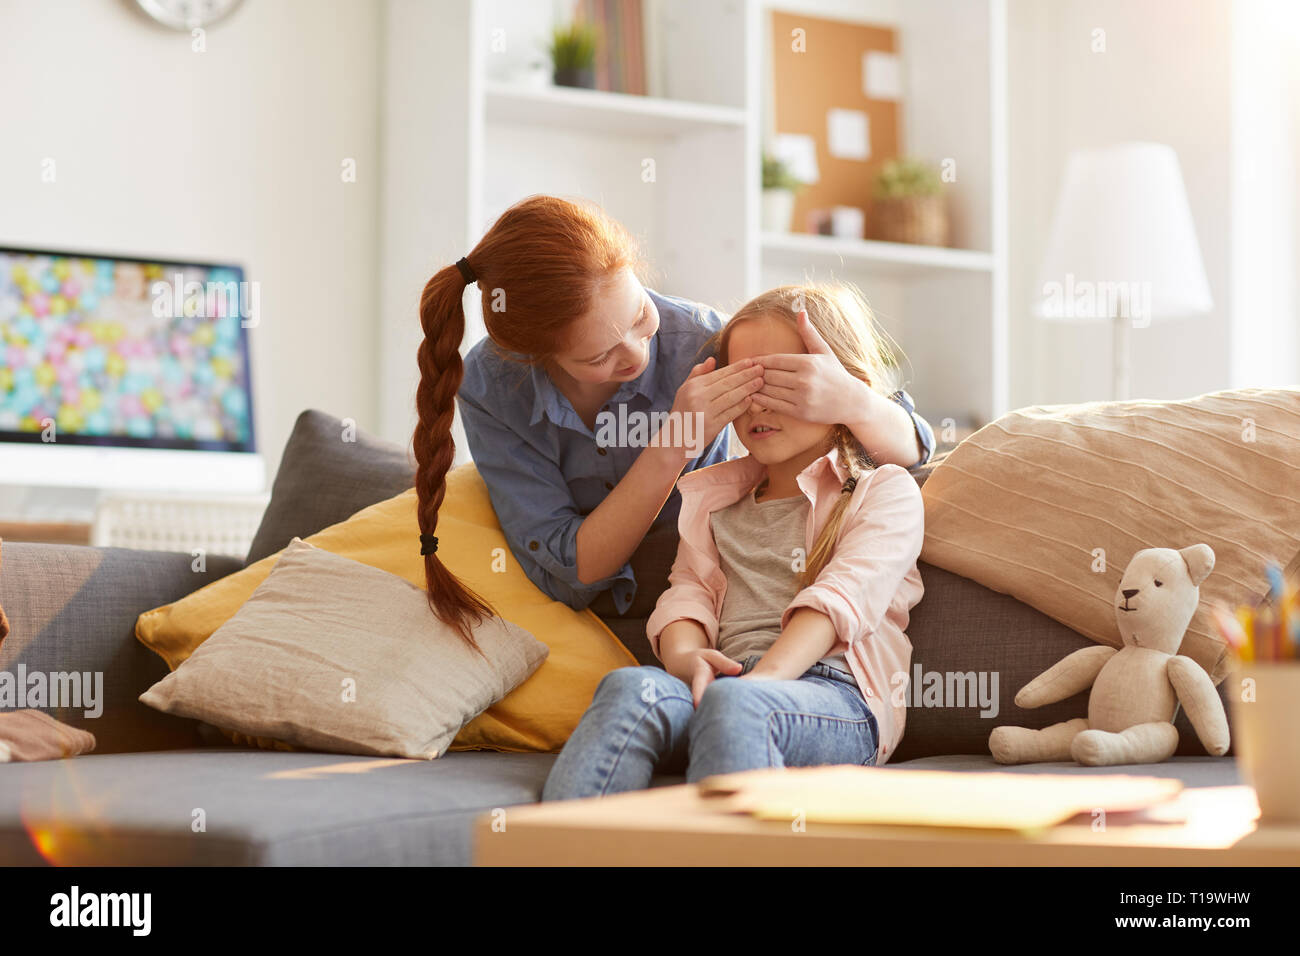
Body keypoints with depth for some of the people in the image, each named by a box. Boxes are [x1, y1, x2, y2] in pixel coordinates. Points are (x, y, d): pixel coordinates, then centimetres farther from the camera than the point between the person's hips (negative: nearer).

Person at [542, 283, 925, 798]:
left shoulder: (887, 490, 15)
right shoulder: (713, 494, 33)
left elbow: (841, 599, -2)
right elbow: (689, 590, 17)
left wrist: (760, 680, -20)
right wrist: (684, 656, -9)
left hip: (837, 696, -4)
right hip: (729, 677, 4)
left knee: (732, 706, -40)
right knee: (630, 686, -33)